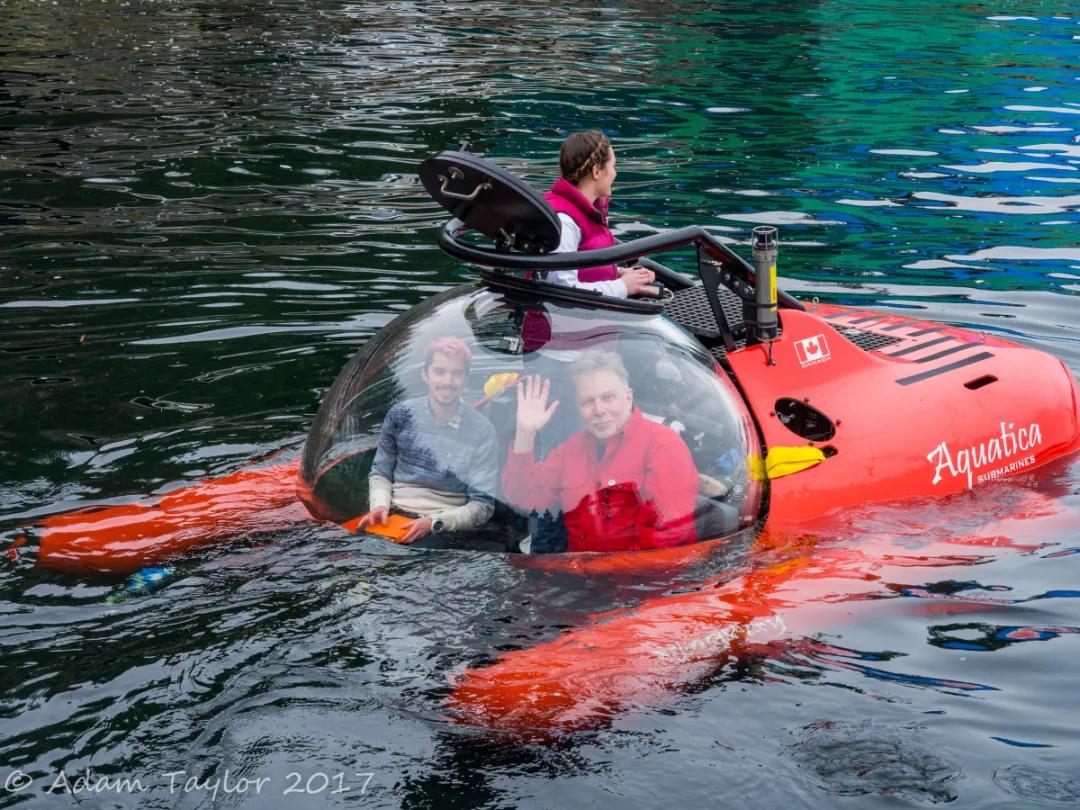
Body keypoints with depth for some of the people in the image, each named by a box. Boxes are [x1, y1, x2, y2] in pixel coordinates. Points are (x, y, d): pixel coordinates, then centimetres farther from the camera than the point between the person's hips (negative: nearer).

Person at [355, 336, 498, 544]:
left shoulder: (481, 432, -2)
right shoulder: (401, 415, 4)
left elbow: (482, 505, -2)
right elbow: (380, 473, 15)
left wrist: (433, 523, -17)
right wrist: (380, 506, -6)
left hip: (446, 530, -2)